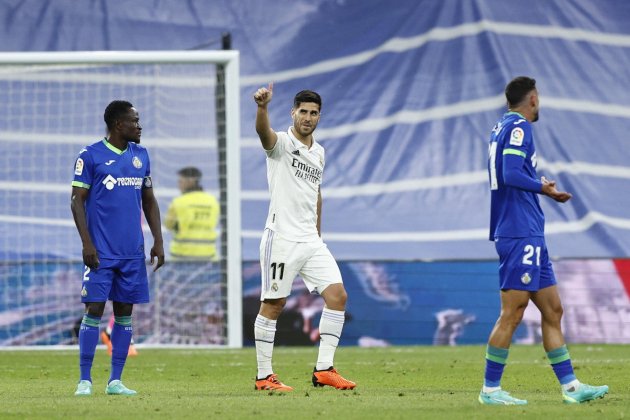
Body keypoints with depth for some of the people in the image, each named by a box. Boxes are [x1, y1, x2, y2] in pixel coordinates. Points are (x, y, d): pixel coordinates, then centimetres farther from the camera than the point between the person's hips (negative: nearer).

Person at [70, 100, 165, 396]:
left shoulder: (140, 156, 12)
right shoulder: (90, 156, -4)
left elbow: (149, 201, 18)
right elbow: (77, 201, -5)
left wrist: (158, 241, 10)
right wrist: (86, 243, -13)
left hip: (132, 252, 5)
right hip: (101, 252, -5)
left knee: (124, 313, 5)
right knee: (94, 310, -7)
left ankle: (115, 381, 9)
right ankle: (85, 380, -3)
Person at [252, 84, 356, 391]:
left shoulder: (319, 152, 14)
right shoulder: (281, 143, -6)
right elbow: (264, 131, -30)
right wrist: (262, 106, -51)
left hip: (311, 240, 7)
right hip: (282, 237, -7)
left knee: (337, 295, -3)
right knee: (273, 305, -3)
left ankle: (324, 369, 1)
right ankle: (264, 376, 5)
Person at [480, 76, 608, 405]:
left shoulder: (502, 128, 17)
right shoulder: (518, 127, -10)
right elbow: (511, 174, -22)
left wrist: (540, 186, 16)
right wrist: (545, 189, -9)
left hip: (530, 236, 10)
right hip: (521, 235, -10)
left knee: (552, 310, 10)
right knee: (512, 313, -8)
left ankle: (570, 386, 11)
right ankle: (490, 389, -4)